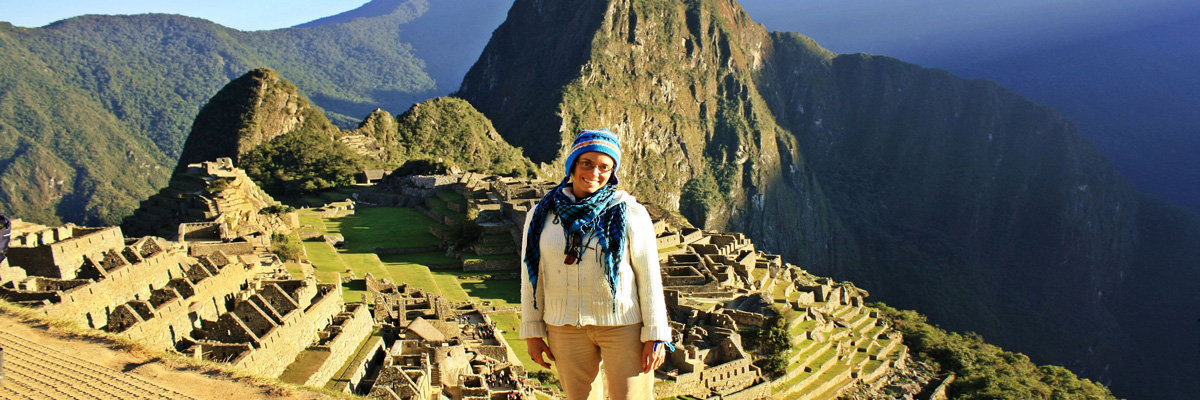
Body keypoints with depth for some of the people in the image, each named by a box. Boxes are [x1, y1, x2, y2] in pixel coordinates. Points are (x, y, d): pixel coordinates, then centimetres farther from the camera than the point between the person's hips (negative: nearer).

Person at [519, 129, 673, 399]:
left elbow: (649, 277, -4)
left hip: (624, 325, -2)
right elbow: (531, 276, 7)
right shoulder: (541, 215, 2)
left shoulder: (630, 214, -5)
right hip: (565, 327, 3)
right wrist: (532, 332, 6)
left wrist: (655, 335, -6)